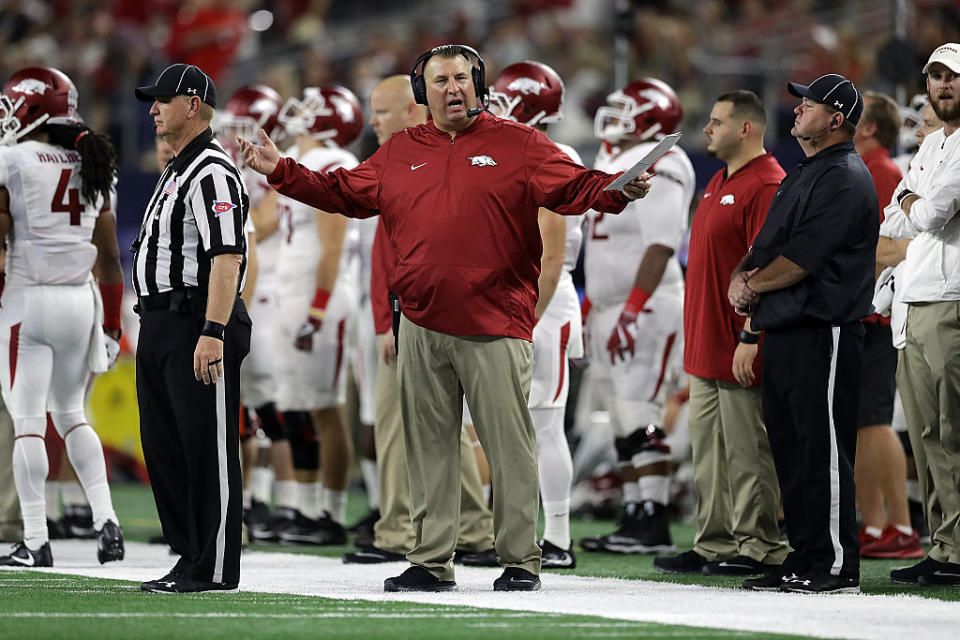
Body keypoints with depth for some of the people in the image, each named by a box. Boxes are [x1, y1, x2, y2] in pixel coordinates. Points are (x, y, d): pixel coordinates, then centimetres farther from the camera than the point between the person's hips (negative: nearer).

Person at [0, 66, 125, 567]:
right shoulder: (93, 168, 10)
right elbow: (108, 257, 12)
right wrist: (111, 326, 18)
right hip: (81, 300, 5)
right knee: (70, 413, 19)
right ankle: (105, 520, 7)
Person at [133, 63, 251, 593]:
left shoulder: (211, 172, -13)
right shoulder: (175, 171, 21)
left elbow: (228, 255, -22)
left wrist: (212, 332, -28)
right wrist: (157, 324, 19)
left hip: (197, 326, -11)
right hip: (159, 326, 11)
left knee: (206, 448, -7)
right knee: (164, 447, 13)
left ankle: (214, 569, -4)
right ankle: (189, 558, 20)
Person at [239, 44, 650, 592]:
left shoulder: (516, 145, 3)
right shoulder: (400, 153, 15)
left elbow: (575, 186, -5)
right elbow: (342, 192, 23)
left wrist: (618, 191, -24)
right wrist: (282, 171, 18)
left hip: (495, 326, -4)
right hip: (422, 327, 4)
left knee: (510, 444, -3)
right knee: (429, 445, 7)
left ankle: (521, 561, 3)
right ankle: (432, 561, 13)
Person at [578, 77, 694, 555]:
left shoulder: (657, 169, -14)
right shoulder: (615, 166, 17)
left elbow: (660, 247, -21)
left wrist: (633, 311, -25)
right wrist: (587, 308, 23)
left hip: (646, 310, -10)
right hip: (610, 309, 10)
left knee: (640, 419, -11)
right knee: (625, 425, 9)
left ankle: (653, 523, -11)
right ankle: (634, 519, 12)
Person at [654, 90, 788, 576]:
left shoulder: (765, 185, -14)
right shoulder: (720, 182, 18)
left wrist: (749, 337, -22)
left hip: (738, 349, -10)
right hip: (705, 346, 10)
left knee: (746, 451, -4)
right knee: (708, 450, 11)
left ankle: (759, 548, 1)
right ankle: (714, 544, 16)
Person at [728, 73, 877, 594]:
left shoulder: (844, 178, -10)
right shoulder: (802, 175, 22)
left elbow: (801, 259, -17)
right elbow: (767, 244, 22)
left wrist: (753, 285, -4)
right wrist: (741, 275, 2)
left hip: (823, 331, -10)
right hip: (783, 331, 10)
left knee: (823, 448, -10)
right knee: (790, 447, 10)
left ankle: (837, 565, -9)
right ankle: (803, 558, 15)